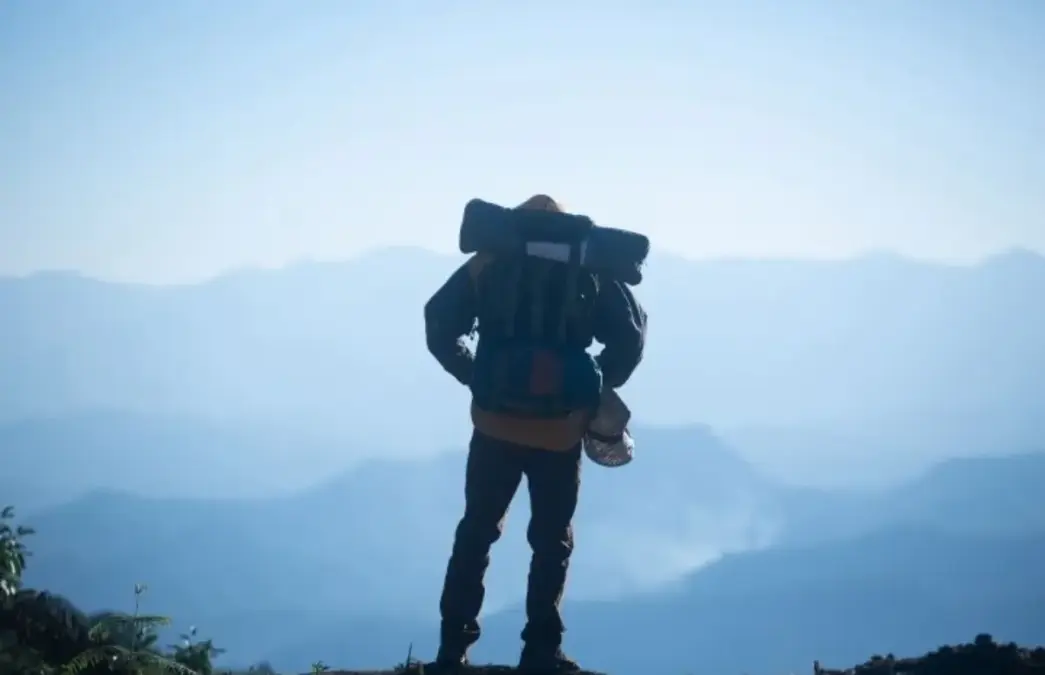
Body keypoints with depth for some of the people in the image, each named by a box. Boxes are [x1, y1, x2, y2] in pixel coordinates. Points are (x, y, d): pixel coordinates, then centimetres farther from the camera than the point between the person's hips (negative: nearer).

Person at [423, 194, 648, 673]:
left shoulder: (488, 264, 4)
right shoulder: (588, 267, 3)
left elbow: (440, 325, 0)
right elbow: (630, 336, -2)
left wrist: (474, 376, 9)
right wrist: (596, 389, 10)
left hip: (496, 426, 1)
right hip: (559, 431, -1)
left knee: (476, 533, 13)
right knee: (552, 541, 10)